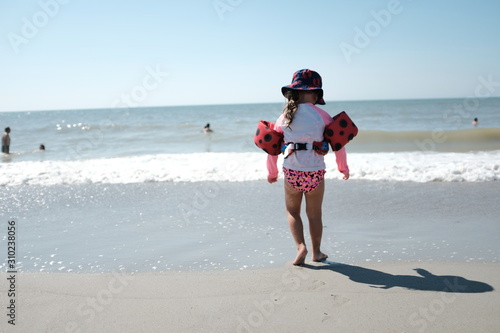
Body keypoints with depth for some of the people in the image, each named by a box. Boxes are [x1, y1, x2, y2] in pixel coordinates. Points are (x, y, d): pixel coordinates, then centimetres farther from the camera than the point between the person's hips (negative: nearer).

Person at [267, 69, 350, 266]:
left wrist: (272, 172, 21)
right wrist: (343, 167, 15)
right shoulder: (321, 115, -3)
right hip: (315, 172, -1)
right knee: (314, 214, 16)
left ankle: (300, 246, 4)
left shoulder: (285, 116, 3)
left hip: (291, 171, 1)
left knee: (292, 211, 20)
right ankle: (317, 253, 27)